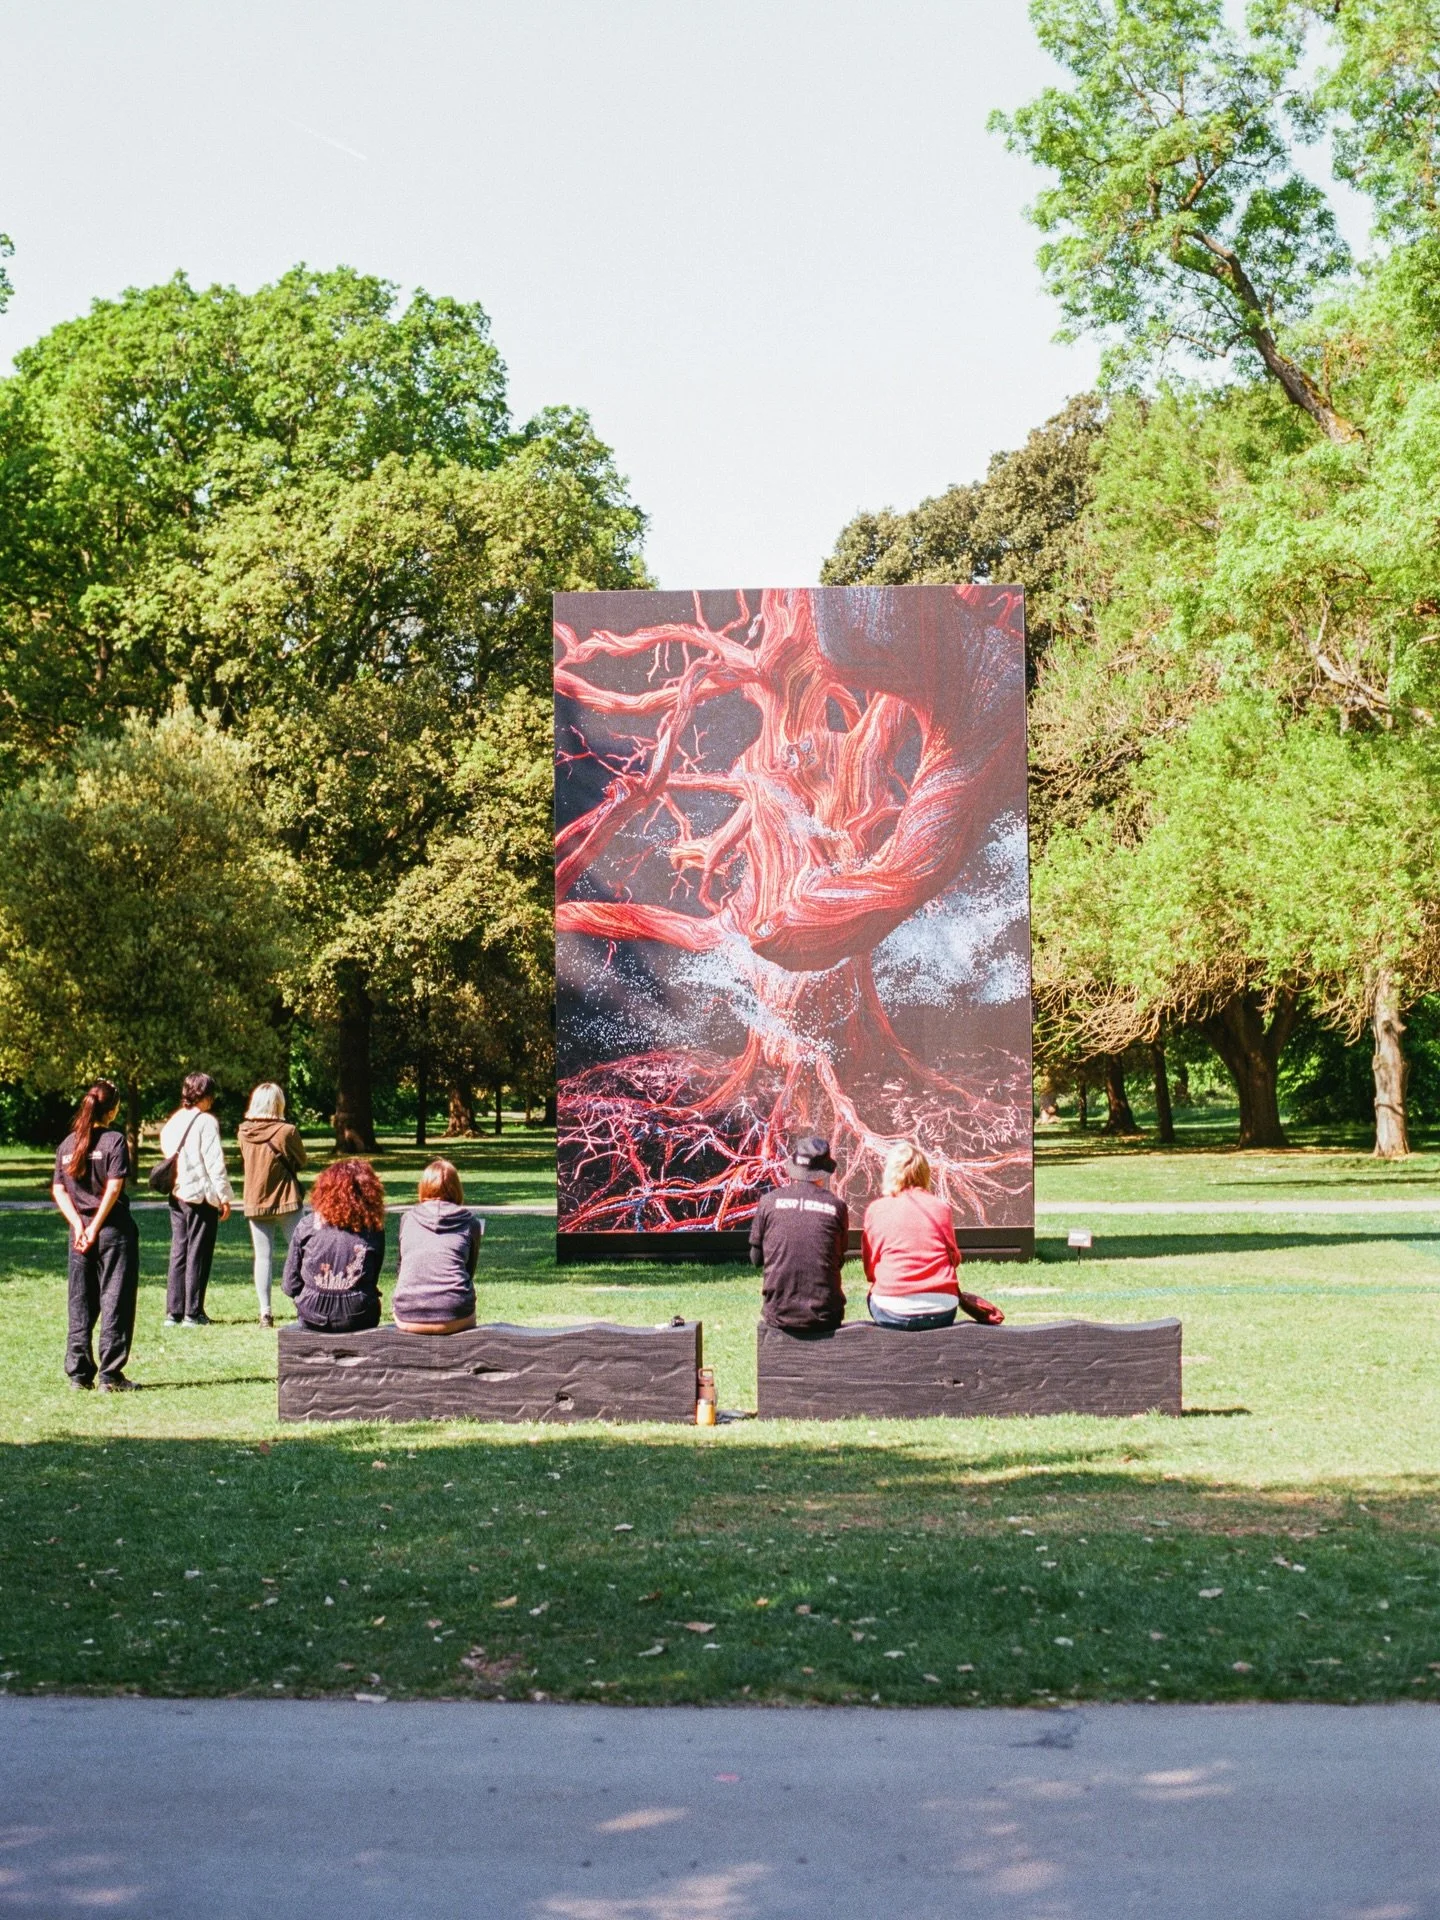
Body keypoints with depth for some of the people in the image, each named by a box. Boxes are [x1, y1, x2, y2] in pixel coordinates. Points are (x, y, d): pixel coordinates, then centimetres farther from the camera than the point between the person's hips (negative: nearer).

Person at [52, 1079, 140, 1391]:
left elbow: (58, 1190, 3)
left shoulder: (68, 1143, 7)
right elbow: (113, 1188, -15)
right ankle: (110, 1375, 0)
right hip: (114, 1229, -5)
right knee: (114, 1302, 1)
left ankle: (79, 1373, 14)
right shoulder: (115, 1140, -8)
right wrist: (96, 1227, -11)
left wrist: (79, 1225, -4)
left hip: (80, 1230, 5)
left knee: (80, 1305, 12)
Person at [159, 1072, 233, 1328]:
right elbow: (214, 1161, -13)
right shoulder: (206, 1121, -11)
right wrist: (225, 1197, -10)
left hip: (176, 1194, 7)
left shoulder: (173, 1121, 10)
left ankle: (173, 1312, 10)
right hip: (201, 1196, -7)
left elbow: (166, 1154, 11)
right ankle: (193, 1313, 1)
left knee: (178, 1252, 10)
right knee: (198, 1253, -1)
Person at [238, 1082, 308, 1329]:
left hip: (254, 1202, 3)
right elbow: (301, 1161, 1)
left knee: (263, 1257, 5)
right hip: (286, 1199, -3)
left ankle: (265, 1312, 0)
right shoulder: (287, 1131, -13)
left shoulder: (243, 1132, -2)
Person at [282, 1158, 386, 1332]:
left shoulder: (307, 1225, -3)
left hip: (313, 1318, 1)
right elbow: (373, 1280, 6)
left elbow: (290, 1284, 1)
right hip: (358, 1318, -1)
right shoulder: (373, 1228, -3)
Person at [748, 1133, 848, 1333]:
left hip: (778, 1315, 1)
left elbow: (756, 1258, 7)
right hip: (824, 1316, 0)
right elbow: (839, 1259, 9)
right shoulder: (836, 1205, -2)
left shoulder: (769, 1201, -2)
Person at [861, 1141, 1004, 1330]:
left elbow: (869, 1267, 8)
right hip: (942, 1312, 2)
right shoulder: (940, 1208, 7)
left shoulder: (876, 1209, 4)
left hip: (893, 1313, -1)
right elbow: (954, 1258, 15)